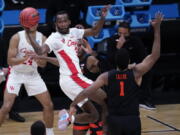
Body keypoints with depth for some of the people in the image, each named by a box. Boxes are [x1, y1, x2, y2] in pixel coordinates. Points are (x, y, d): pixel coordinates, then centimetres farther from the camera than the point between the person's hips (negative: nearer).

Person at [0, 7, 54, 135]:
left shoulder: (42, 38, -8)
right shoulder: (17, 37, -18)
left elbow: (43, 64, -8)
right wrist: (24, 58, -38)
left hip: (33, 75, 4)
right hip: (16, 74, -4)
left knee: (49, 105, 2)